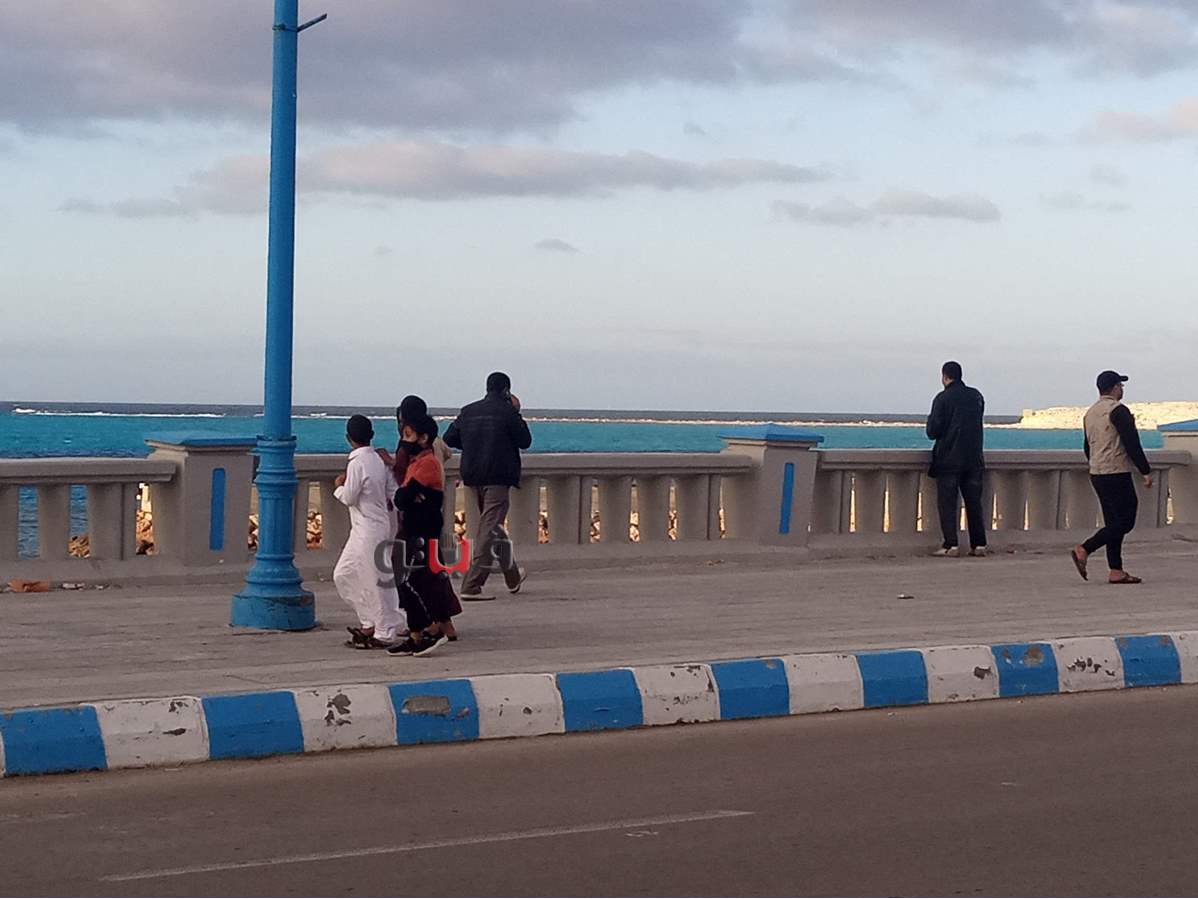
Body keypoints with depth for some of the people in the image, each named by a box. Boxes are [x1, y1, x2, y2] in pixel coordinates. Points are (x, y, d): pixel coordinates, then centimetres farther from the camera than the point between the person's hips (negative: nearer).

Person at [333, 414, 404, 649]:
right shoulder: (379, 460, 7)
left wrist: (339, 486, 5)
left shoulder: (357, 463, -17)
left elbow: (349, 498, -15)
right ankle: (370, 624, 18)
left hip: (368, 530, -9)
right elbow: (390, 494, 10)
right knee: (343, 575, 15)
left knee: (373, 582, -2)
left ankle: (384, 634, 4)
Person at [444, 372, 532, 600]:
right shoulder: (507, 412, -8)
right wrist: (517, 413, 7)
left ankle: (513, 577, 34)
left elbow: (449, 439, 9)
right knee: (489, 529, -8)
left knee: (494, 528, 20)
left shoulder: (468, 412, 8)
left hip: (474, 477, 7)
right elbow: (525, 441, -1)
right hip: (498, 477, -7)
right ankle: (472, 586, -16)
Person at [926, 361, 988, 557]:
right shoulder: (976, 397, 7)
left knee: (947, 502, -1)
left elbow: (932, 432, -10)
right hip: (974, 458, 5)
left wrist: (930, 421, 10)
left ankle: (951, 545, -7)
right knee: (974, 502, 9)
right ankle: (979, 544, 8)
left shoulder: (943, 398, -10)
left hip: (948, 459, -5)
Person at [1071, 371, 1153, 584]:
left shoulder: (1090, 413, 14)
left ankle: (1116, 571, 5)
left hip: (1097, 475, 9)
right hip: (1117, 473, -9)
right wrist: (1145, 471, -12)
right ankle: (1083, 550, -16)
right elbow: (1132, 444, -16)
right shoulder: (1118, 410, -12)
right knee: (1124, 522, -6)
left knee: (1114, 523, 10)